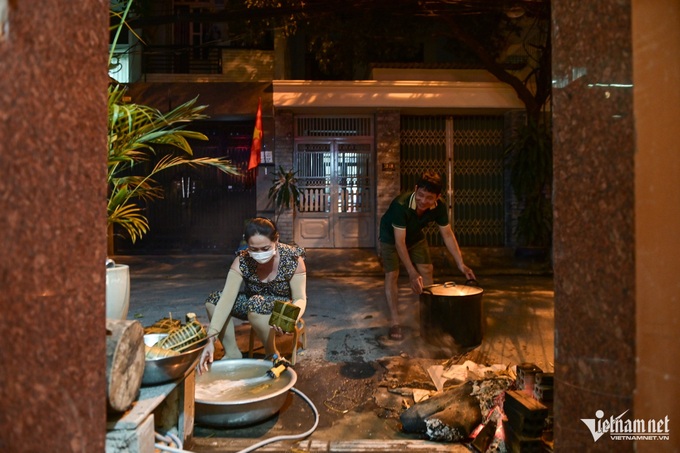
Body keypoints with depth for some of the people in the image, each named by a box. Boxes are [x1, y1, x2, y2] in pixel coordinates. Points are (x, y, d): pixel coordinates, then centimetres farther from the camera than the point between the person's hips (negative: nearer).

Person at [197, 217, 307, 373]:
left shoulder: (292, 259, -26)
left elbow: (300, 299, -22)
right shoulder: (242, 261, -21)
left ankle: (272, 355, -10)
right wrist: (211, 340, -36)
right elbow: (227, 299, -27)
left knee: (255, 304, -35)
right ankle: (232, 352, -3)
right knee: (213, 300, -17)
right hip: (254, 304, 4)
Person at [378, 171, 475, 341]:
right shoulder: (400, 205, -41)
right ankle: (395, 322, -7)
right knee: (392, 275, -13)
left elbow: (448, 235, -16)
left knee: (427, 271, -1)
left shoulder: (439, 207, -26)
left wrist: (461, 264, -21)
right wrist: (412, 273, -41)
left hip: (415, 236, 5)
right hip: (391, 236, -4)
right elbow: (399, 242, -39)